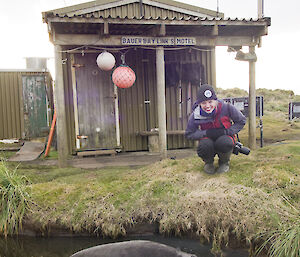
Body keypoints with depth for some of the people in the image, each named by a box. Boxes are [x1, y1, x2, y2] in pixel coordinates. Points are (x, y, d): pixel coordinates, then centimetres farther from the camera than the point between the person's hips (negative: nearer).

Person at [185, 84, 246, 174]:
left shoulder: (226, 108, -18)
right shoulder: (195, 116, -16)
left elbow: (241, 121, -5)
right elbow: (189, 134, -8)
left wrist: (226, 131, -20)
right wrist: (206, 133, -24)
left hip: (225, 138, 0)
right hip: (207, 139, 1)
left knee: (224, 142, -37)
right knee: (204, 145, -35)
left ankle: (224, 162, 0)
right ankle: (208, 162, 4)